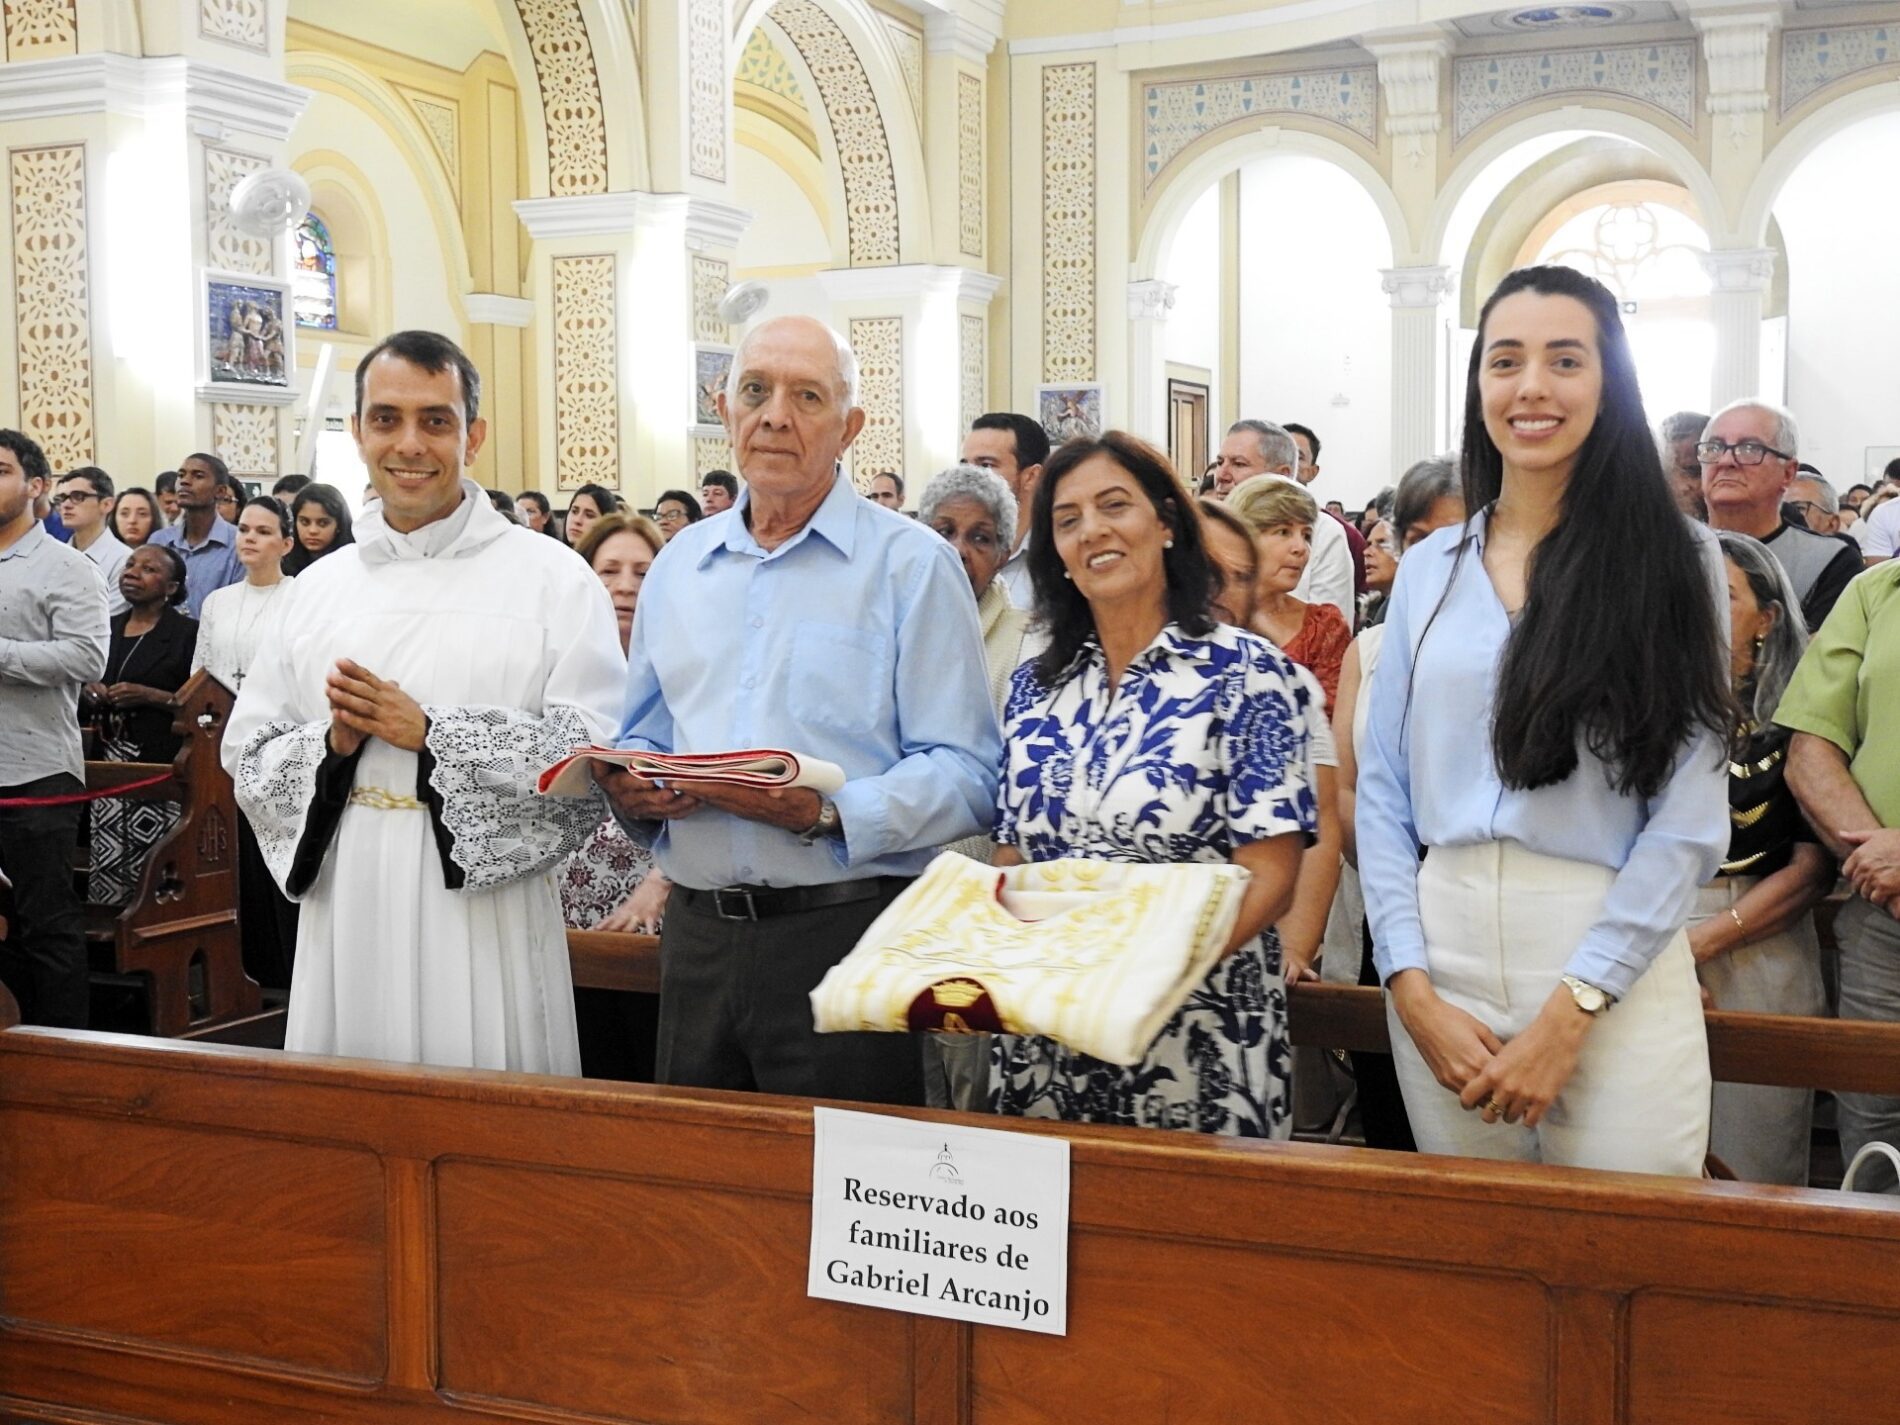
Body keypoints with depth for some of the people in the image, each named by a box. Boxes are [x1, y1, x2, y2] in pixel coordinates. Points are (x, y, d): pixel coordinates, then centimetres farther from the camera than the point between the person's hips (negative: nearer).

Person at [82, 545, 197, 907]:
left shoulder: (188, 632, 0)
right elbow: (83, 698, 26)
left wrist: (151, 696, -15)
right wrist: (90, 697, 4)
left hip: (162, 765, -5)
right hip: (111, 766, 5)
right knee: (107, 866, -1)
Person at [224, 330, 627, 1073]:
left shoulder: (554, 579, -2)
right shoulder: (316, 588, 11)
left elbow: (598, 756, -10)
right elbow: (248, 759, 12)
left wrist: (430, 735, -15)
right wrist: (330, 746, -8)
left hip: (482, 915, -3)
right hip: (345, 915, 4)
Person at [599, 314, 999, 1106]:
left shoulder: (912, 564, -3)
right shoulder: (678, 566, 15)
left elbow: (964, 773, -10)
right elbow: (643, 737, 21)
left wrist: (830, 814, -23)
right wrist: (632, 790, -1)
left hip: (847, 930, -5)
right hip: (698, 936, 5)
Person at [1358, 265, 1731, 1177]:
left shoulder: (1673, 564, 0)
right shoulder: (1429, 569, 9)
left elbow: (1691, 819, -6)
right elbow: (1382, 794, 6)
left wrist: (1569, 1012, -13)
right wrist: (1412, 990, -6)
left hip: (1617, 968, -2)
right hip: (1442, 953, 3)